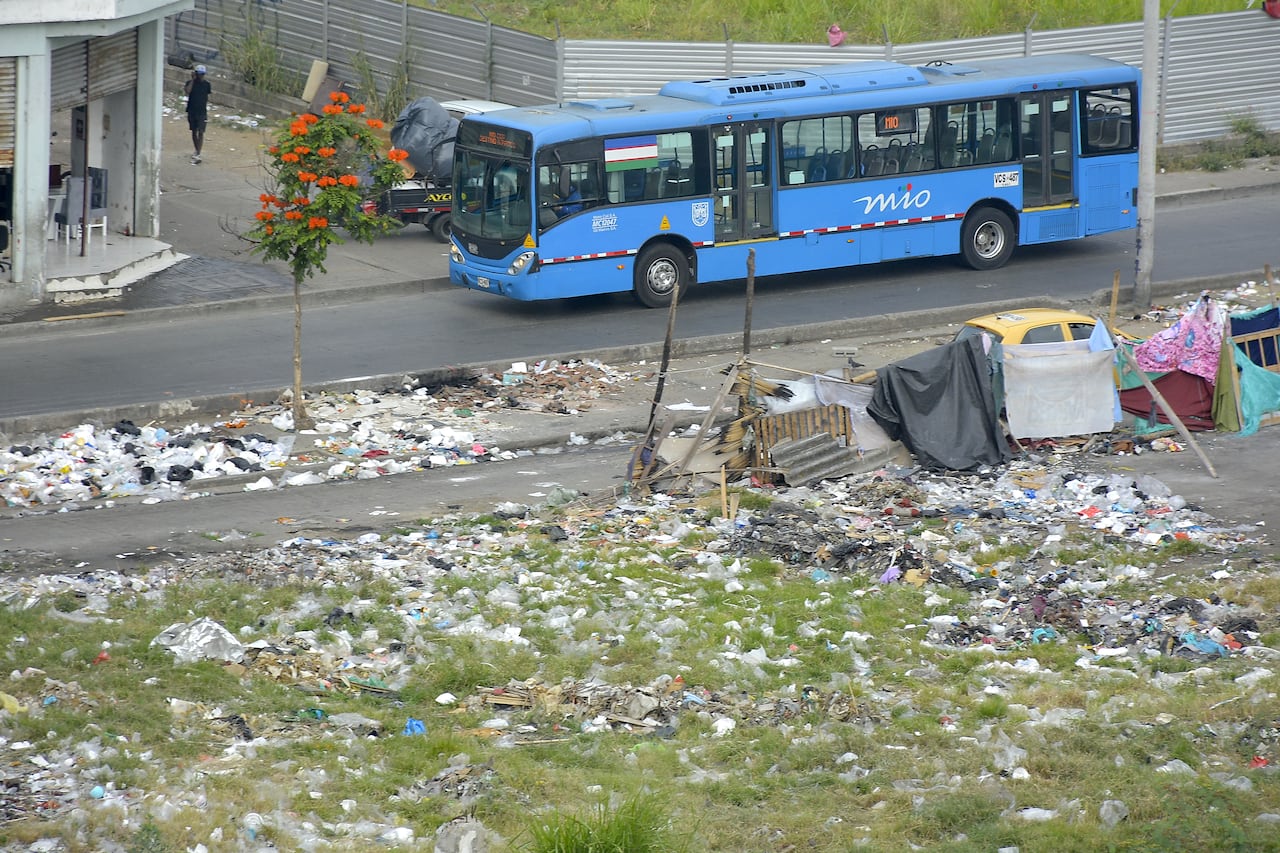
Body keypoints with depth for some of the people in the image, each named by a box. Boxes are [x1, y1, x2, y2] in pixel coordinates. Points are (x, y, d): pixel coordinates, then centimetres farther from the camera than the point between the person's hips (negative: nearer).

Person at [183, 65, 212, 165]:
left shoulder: (206, 84, 2)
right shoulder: (190, 83, -2)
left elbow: (208, 96, 9)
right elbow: (187, 91, -22)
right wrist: (193, 79, -18)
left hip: (202, 112, -1)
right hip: (192, 111, 1)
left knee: (201, 132, -11)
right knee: (194, 132, 12)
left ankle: (197, 154, -17)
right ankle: (197, 152, 27)